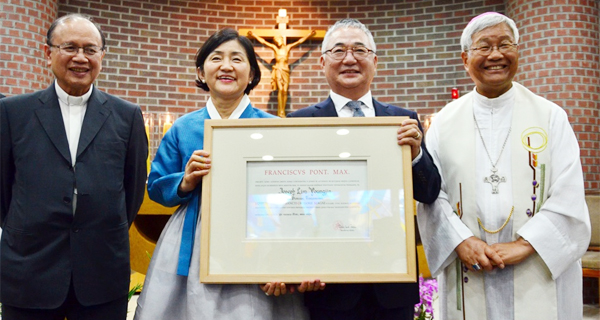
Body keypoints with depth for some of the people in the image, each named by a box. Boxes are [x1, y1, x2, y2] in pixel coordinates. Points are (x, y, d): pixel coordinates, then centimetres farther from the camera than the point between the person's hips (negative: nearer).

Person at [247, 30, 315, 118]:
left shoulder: (288, 47, 10)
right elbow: (263, 41, 13)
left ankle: (283, 112, -4)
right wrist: (254, 35, 14)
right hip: (278, 70, -2)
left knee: (285, 91, -8)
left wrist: (309, 35, 13)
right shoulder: (274, 48, 8)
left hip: (286, 71, 2)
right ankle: (280, 112, -18)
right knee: (280, 89, -17)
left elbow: (300, 41, 13)